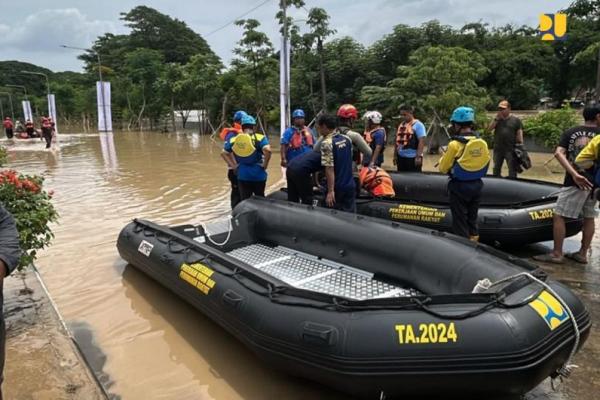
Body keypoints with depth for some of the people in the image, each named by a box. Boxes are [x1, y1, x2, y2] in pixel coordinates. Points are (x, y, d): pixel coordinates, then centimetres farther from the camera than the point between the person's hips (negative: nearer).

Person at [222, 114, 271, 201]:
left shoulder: (233, 139, 3)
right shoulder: (260, 138, -9)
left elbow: (224, 153, 8)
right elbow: (267, 150, -24)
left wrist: (233, 165, 9)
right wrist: (264, 165, -11)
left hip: (242, 175, 3)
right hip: (258, 174, -2)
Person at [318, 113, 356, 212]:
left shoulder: (327, 143, -16)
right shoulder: (347, 139, 5)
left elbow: (329, 169, -20)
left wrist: (330, 191, -20)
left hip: (337, 188, -6)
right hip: (350, 186, 6)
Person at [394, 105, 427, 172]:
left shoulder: (418, 125, -6)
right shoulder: (401, 125, 14)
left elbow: (421, 141, -13)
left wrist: (418, 156, -19)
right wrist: (395, 155, 15)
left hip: (413, 158, -7)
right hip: (401, 157, 7)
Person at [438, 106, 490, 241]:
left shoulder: (455, 144, -18)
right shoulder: (483, 143, -4)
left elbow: (443, 168, -10)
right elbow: (485, 165, 7)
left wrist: (444, 157, 9)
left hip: (459, 187, -5)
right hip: (476, 185, 5)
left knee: (460, 222, 7)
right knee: (472, 219, 20)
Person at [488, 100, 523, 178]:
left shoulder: (515, 120, 1)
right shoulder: (497, 119, 11)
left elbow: (519, 133, -2)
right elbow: (490, 128, -1)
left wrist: (520, 144, -11)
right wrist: (497, 118, -9)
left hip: (511, 149, -4)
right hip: (498, 149, 4)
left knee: (512, 169, -1)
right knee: (496, 169, 14)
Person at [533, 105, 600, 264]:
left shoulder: (570, 132, 2)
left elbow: (558, 153, -13)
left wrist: (574, 174, -19)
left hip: (575, 182, -3)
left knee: (558, 216, 1)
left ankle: (557, 254, 2)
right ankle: (582, 254, 20)